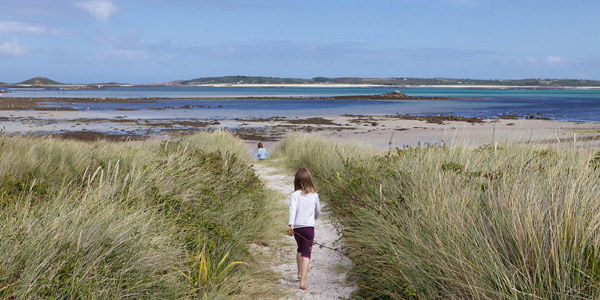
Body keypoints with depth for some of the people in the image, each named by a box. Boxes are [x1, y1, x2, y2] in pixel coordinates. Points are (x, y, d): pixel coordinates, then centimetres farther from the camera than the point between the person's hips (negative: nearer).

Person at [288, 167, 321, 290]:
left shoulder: (294, 195, -4)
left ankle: (300, 273, 39)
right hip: (309, 227, -1)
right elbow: (318, 212, 16)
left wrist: (290, 225, -28)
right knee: (306, 254, -3)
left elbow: (292, 210, -19)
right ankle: (303, 281, -15)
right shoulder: (314, 195, 4)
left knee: (300, 249, 26)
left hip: (297, 227, 1)